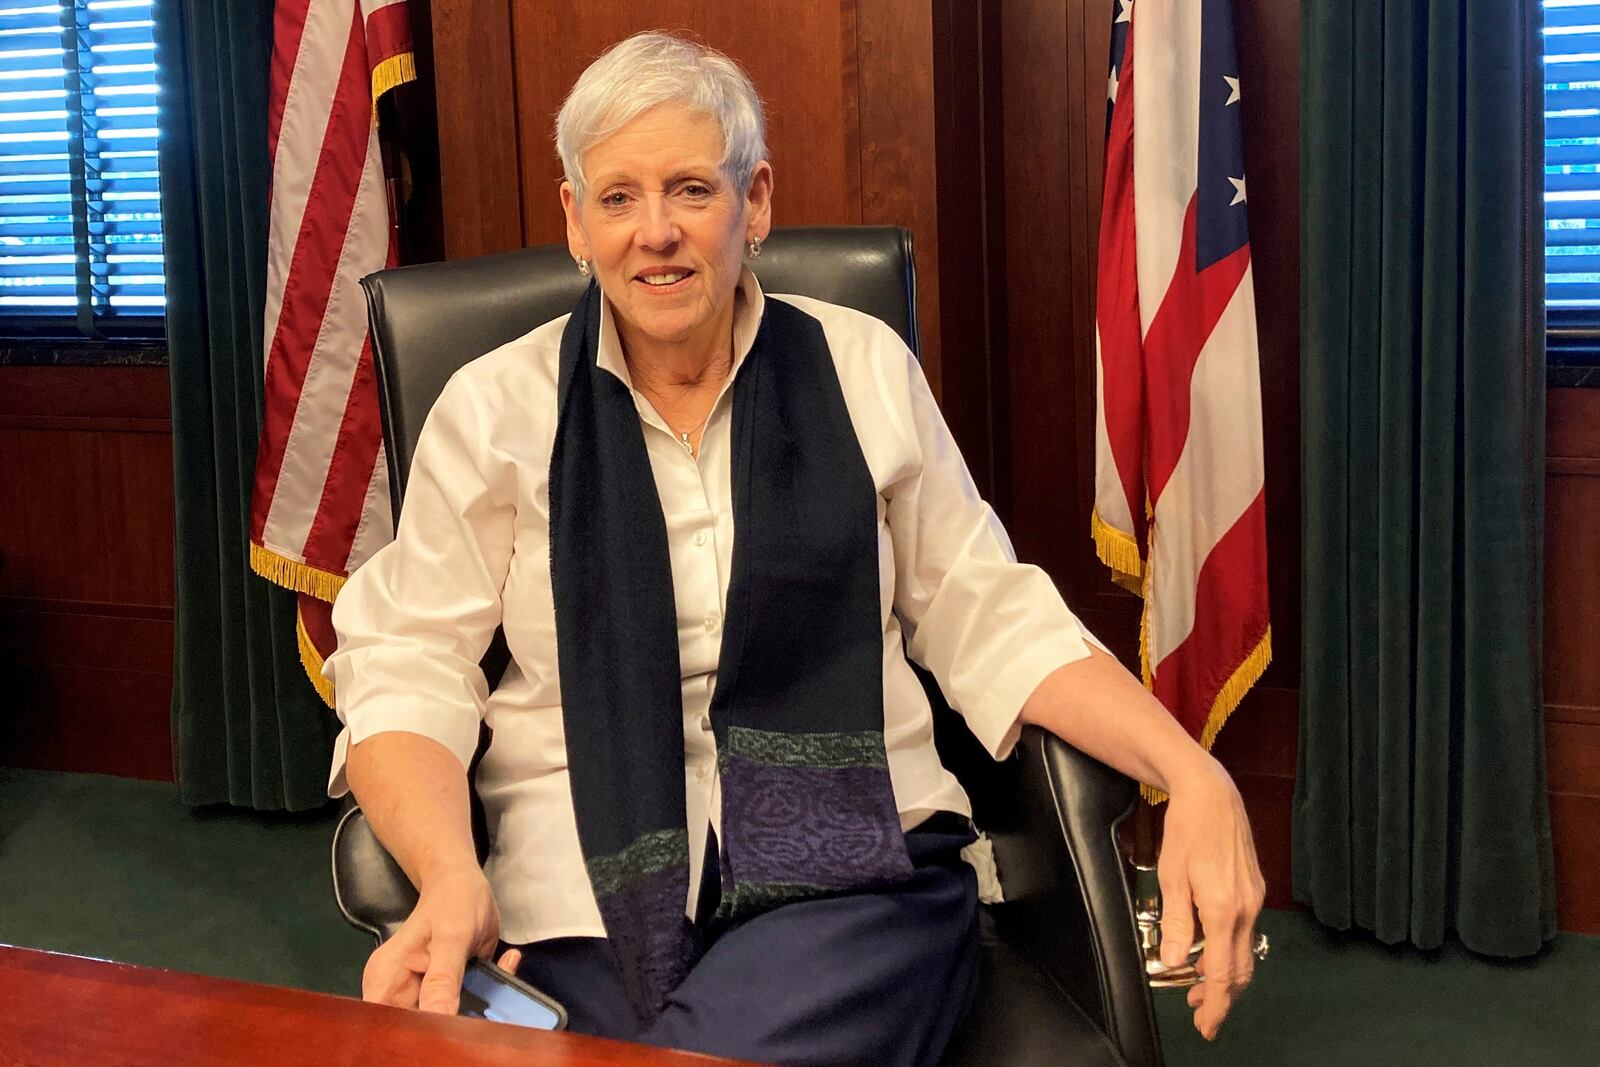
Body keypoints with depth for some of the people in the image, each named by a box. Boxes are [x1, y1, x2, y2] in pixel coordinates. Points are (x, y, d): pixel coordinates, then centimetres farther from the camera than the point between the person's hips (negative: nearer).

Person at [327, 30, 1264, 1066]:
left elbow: (987, 616, 10)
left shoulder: (864, 368, 9)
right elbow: (408, 668, 1)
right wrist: (449, 875, -20)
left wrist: (1193, 776, -3)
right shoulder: (495, 408, 5)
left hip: (855, 863, 1)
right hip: (588, 893, 0)